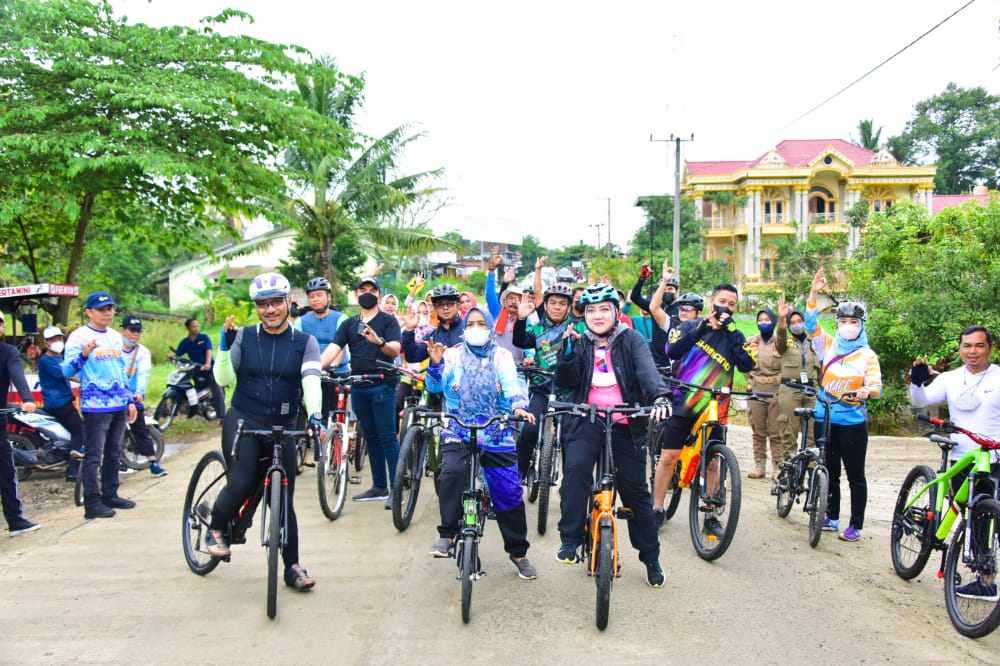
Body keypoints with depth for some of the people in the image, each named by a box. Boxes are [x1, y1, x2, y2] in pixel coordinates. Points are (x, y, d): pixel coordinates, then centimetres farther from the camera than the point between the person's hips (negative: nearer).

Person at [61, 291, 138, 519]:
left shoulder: (115, 337, 16)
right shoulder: (79, 336, -6)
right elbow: (67, 371, -15)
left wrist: (130, 400, 19)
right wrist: (84, 355, -33)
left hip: (119, 405, 7)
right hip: (95, 406, -7)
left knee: (114, 454, 12)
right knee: (93, 456, -5)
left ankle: (110, 495, 21)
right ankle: (92, 503, -3)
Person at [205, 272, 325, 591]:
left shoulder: (305, 343, 0)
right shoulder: (244, 337, 1)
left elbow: (311, 382, -14)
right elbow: (225, 379, -4)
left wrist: (314, 415, -31)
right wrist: (225, 346, -18)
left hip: (282, 428, 1)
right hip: (242, 421, -1)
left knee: (284, 499, 4)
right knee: (241, 483, -22)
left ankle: (292, 566, 17)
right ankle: (215, 529, 9)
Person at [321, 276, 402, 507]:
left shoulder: (388, 320, 0)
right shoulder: (350, 324, 12)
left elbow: (395, 350, -14)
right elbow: (333, 348, 0)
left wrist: (379, 341, -35)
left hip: (382, 385, -5)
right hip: (358, 387, 5)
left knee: (387, 437, -6)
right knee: (371, 437, 11)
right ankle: (379, 486, 20)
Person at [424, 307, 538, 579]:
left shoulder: (502, 356, 4)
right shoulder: (453, 355, 4)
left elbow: (511, 384, -12)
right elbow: (435, 386, -6)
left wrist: (518, 406, -32)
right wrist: (435, 364, -25)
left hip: (496, 434, 1)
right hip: (458, 431, 0)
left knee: (509, 493, 0)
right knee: (452, 473, -29)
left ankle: (518, 552, 19)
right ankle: (447, 534, -11)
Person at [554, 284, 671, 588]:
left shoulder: (631, 339, 0)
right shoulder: (580, 342, 6)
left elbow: (647, 369, -17)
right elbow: (564, 382, -4)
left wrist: (660, 396, -37)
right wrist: (568, 349, -19)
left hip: (625, 425, 0)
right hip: (587, 420, 1)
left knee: (635, 491, 5)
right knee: (576, 467, -28)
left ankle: (651, 557, 22)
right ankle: (570, 540, -16)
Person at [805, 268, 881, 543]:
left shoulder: (867, 355, -2)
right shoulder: (828, 346, 5)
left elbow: (876, 385, -12)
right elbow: (811, 323, -6)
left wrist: (867, 391, -36)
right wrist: (814, 292, -17)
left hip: (853, 422, -3)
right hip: (824, 419, 3)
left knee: (855, 476, 3)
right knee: (829, 472, 13)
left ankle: (856, 525, 12)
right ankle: (832, 517, 26)